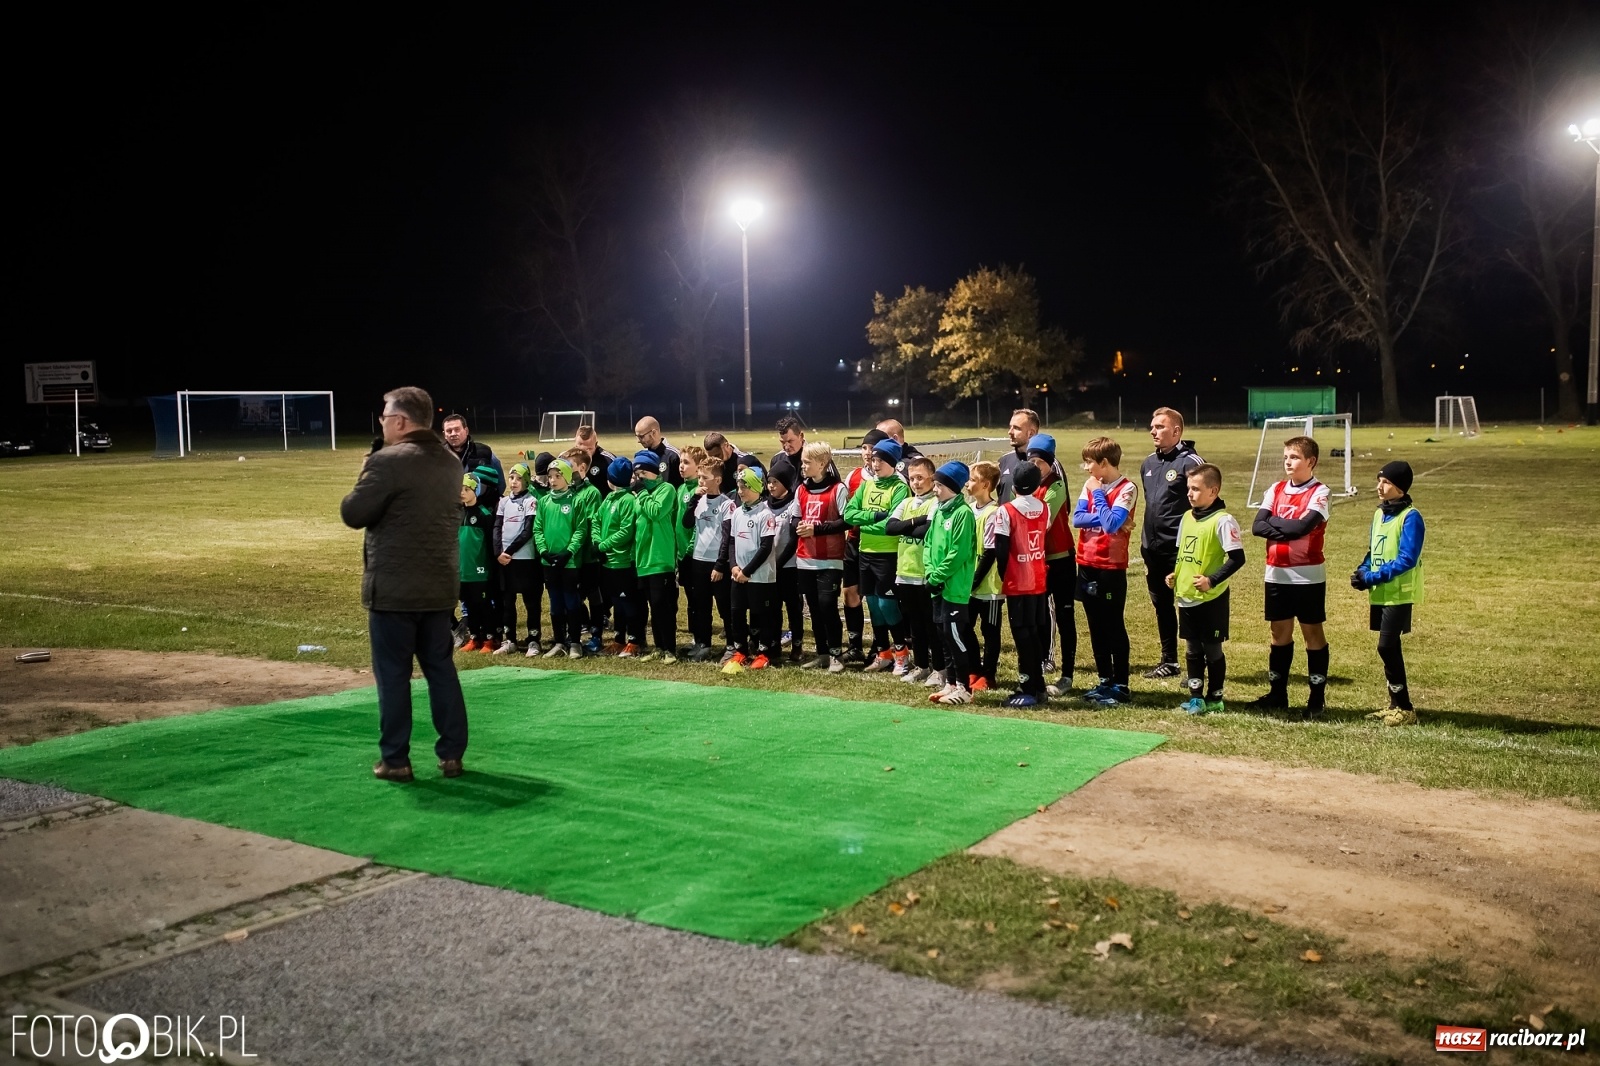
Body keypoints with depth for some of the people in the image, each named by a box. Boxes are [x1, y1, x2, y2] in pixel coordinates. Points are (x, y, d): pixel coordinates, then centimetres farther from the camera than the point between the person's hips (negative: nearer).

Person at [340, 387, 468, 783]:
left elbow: (353, 514, -14)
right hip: (440, 585, 7)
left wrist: (366, 477, 4)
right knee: (441, 668, 12)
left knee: (393, 674, 3)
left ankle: (395, 759, 9)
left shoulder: (388, 461, -16)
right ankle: (452, 753, 15)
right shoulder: (451, 463, 9)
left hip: (394, 587, -7)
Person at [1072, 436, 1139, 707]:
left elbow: (1111, 524, -23)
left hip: (1111, 567, -7)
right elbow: (1077, 519, -2)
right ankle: (1105, 681, 23)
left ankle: (1121, 685, 8)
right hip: (1087, 565, 7)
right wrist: (1103, 517, -16)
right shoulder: (1090, 485, 9)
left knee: (1114, 627, 0)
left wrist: (1097, 493, -13)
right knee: (1096, 627, 12)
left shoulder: (1127, 489, -12)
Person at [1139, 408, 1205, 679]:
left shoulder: (1190, 462, -11)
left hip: (1180, 550, -8)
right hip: (1153, 549, 8)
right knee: (1161, 605, 14)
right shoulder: (1148, 463, 13)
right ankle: (1168, 661, 25)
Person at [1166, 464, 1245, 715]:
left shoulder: (1222, 520, -14)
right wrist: (1174, 574, 6)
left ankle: (1214, 699, 16)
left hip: (1211, 599, -7)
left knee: (1212, 649, 5)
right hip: (1186, 597, 7)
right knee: (1192, 649, 13)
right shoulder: (1187, 517, 9)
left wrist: (1212, 580, -21)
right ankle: (1196, 697, 22)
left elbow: (1237, 558, -17)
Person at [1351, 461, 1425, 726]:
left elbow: (1406, 560, -19)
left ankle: (1405, 709, -1)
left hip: (1399, 594, -8)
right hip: (1380, 594, 8)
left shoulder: (1410, 517, -13)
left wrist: (1372, 577, -19)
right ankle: (1396, 705, 21)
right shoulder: (1379, 514, 12)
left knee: (1386, 647, -10)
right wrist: (1362, 571, 0)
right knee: (1390, 648, 12)